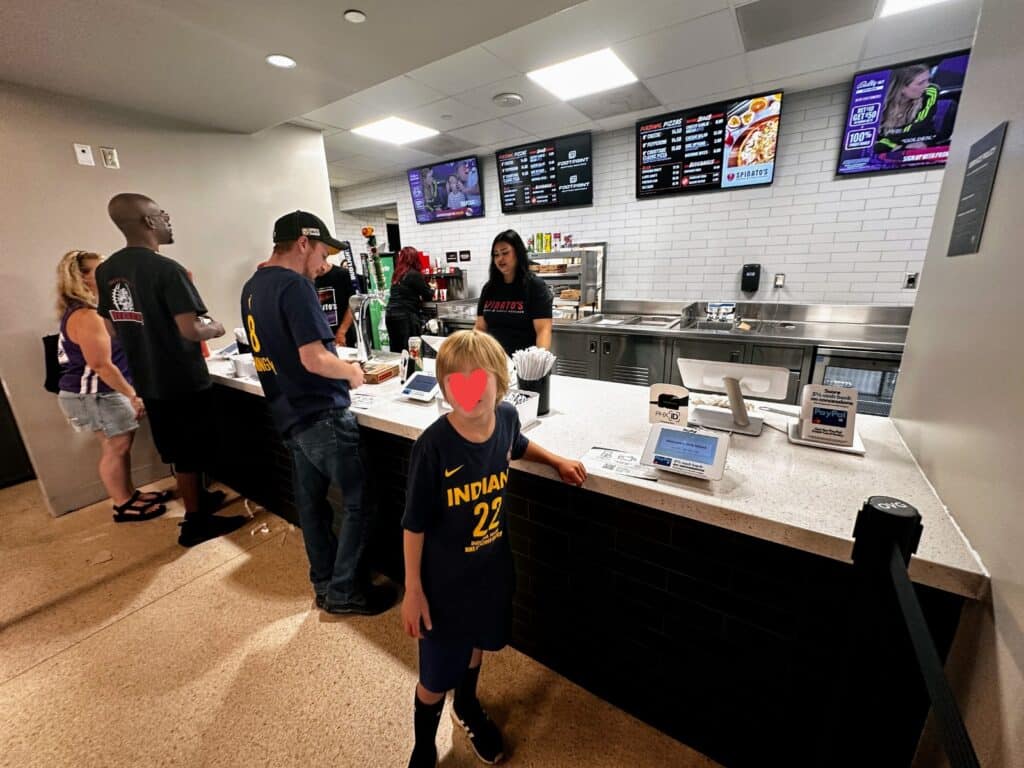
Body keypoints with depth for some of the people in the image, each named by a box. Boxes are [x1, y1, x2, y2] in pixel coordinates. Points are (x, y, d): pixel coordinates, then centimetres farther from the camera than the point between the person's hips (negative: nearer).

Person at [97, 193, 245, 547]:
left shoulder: (106, 271, 6)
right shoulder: (166, 269, -19)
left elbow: (113, 329, 12)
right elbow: (190, 330, -24)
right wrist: (215, 328, -4)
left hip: (147, 380, 7)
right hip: (183, 380, -7)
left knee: (178, 449, 21)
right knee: (190, 453, 6)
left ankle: (199, 499, 38)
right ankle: (195, 522, 18)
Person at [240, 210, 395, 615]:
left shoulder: (252, 287, 12)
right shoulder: (294, 286, -17)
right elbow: (314, 360, -25)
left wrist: (337, 364, 16)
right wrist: (352, 372, -6)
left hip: (289, 415, 9)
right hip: (322, 416, -9)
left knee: (311, 503, 18)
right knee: (359, 503, 4)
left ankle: (324, 584, 33)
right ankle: (343, 591, 18)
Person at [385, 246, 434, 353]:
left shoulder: (397, 274, 13)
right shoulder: (415, 274, -7)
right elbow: (428, 296, -1)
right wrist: (431, 289, 19)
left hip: (390, 315, 7)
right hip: (406, 316, -7)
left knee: (395, 351, 10)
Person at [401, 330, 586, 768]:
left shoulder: (506, 417, -16)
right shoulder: (433, 446, -29)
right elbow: (415, 524, -17)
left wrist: (558, 461, 1)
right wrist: (413, 590, -9)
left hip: (492, 566, 5)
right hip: (443, 578, -4)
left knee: (478, 640, 30)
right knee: (436, 674, 17)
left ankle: (466, 705, 63)